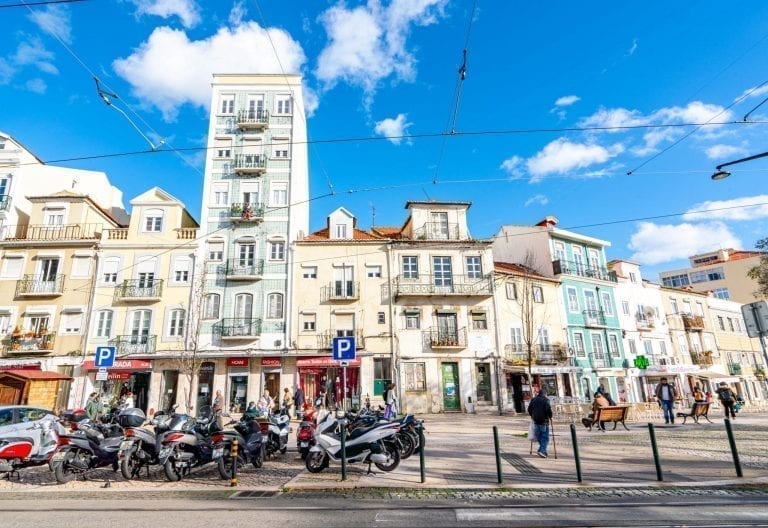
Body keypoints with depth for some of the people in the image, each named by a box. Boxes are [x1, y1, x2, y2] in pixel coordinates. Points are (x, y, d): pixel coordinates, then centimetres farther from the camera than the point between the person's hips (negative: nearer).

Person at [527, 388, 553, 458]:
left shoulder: (533, 399, 9)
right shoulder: (546, 400, -7)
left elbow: (529, 409, 11)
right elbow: (548, 409, -16)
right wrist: (550, 416, 0)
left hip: (536, 421, 5)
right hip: (544, 421, -5)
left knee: (539, 437, 15)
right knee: (545, 437, 0)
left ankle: (543, 450, 18)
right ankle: (542, 450, -12)